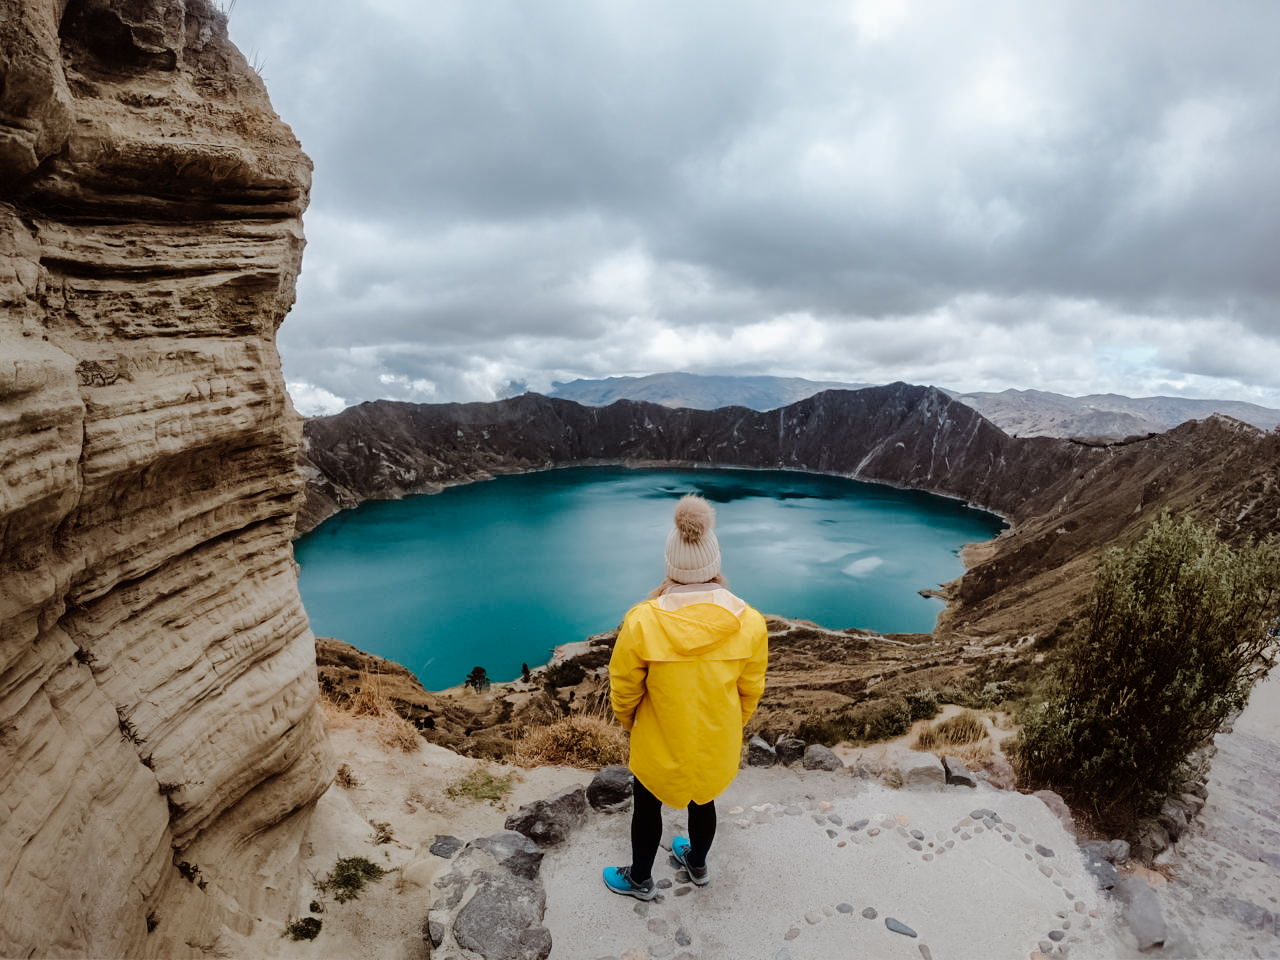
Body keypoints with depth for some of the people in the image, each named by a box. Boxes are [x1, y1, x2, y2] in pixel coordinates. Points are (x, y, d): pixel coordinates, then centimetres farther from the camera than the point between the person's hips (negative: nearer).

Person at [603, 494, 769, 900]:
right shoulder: (749, 623, -22)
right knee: (703, 802, 30)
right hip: (717, 745, 3)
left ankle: (640, 879, 49)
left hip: (660, 745, -2)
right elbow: (750, 691, -7)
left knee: (647, 808, 25)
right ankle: (697, 864, 57)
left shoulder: (643, 621, -29)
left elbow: (624, 688, -14)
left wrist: (628, 721, 9)